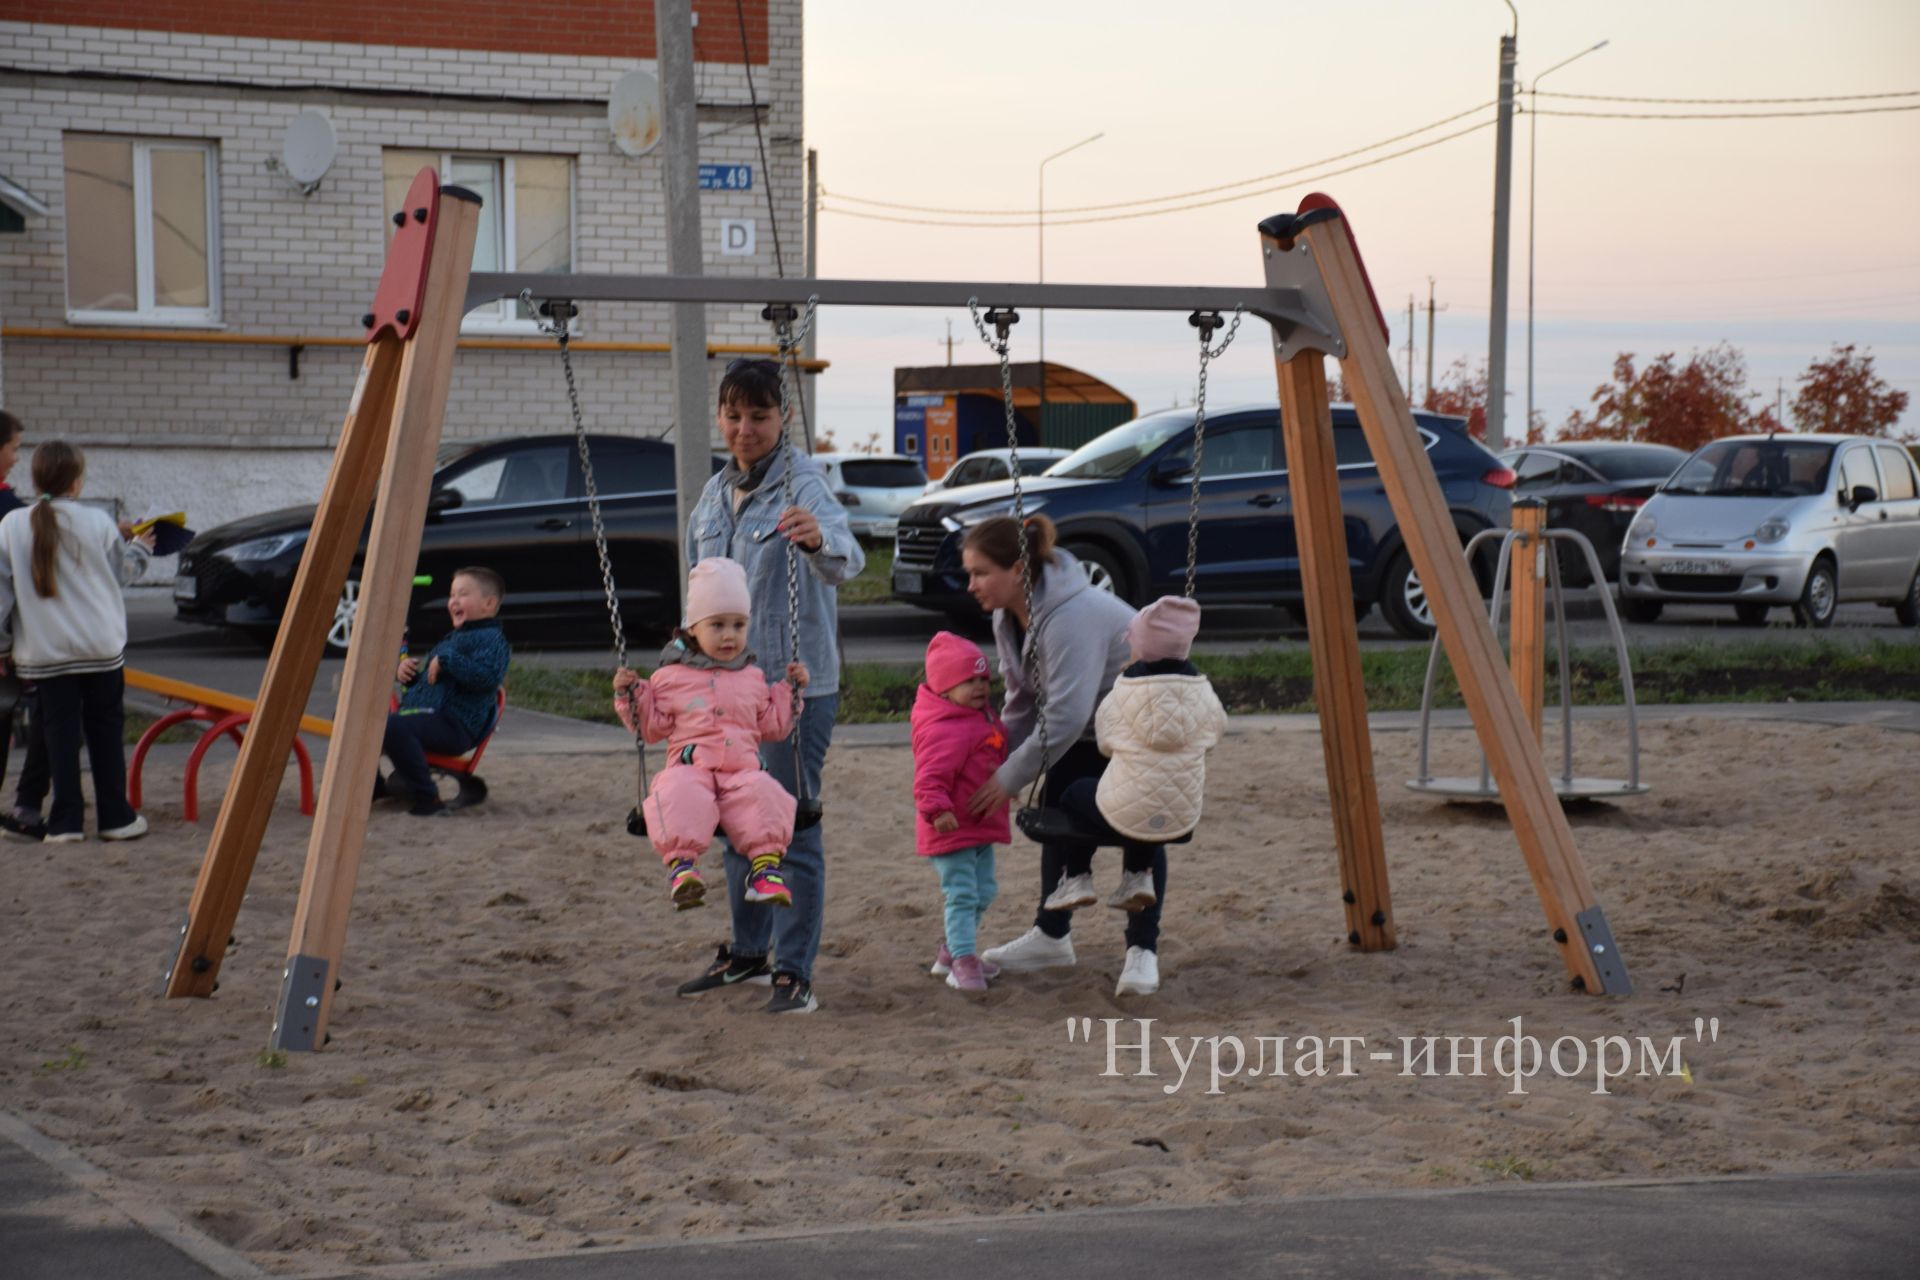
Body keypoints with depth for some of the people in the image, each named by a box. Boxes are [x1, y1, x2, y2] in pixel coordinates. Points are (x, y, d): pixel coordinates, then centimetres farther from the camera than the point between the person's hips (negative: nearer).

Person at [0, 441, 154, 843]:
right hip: (101, 645, -1)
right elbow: (121, 571, 10)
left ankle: (66, 821, 3)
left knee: (60, 731, 6)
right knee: (105, 729, 9)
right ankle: (116, 818, 12)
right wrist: (140, 548, 31)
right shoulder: (97, 522, -5)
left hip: (45, 650, 1)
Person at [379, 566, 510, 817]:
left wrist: (446, 661, -22)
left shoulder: (491, 639, -3)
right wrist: (405, 670, 17)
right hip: (420, 712, 10)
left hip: (453, 725, -10)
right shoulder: (453, 638, 28)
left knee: (392, 726, -37)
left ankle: (427, 798, -29)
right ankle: (373, 786, 28)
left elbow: (487, 677, -23)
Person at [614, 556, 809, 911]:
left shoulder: (752, 679, 22)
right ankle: (681, 862, -43)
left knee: (763, 794, -32)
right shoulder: (671, 678, 14)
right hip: (690, 768, -2)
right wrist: (630, 696, 2)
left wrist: (791, 689, 22)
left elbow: (772, 725, 28)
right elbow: (652, 726, 15)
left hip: (742, 770, 2)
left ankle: (766, 863, -36)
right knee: (680, 796, -37)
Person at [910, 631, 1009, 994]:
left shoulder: (985, 719, 12)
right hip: (952, 829, -11)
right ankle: (963, 962, -5)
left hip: (982, 828, 11)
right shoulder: (944, 731, -22)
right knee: (962, 894, -10)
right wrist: (937, 810, -42)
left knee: (983, 892, 18)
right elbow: (930, 777, -32)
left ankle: (952, 953, 30)